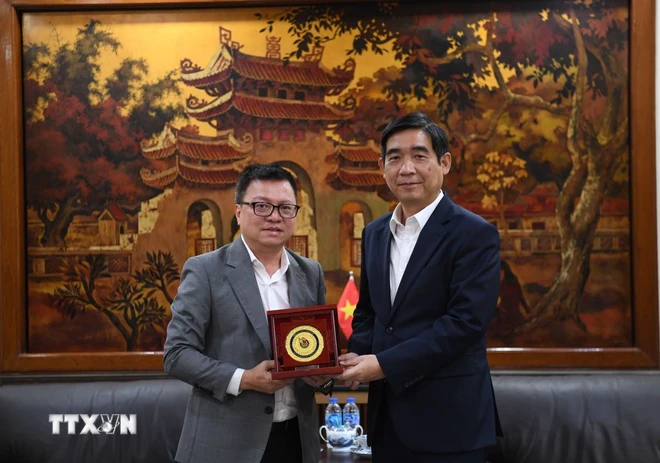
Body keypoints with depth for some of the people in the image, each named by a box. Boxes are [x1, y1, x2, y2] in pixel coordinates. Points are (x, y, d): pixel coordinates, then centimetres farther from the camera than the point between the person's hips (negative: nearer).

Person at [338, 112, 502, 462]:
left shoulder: (475, 234, -11)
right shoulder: (374, 233, 9)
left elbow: (466, 321, -19)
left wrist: (385, 364, -19)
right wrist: (357, 354, -4)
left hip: (448, 417, -6)